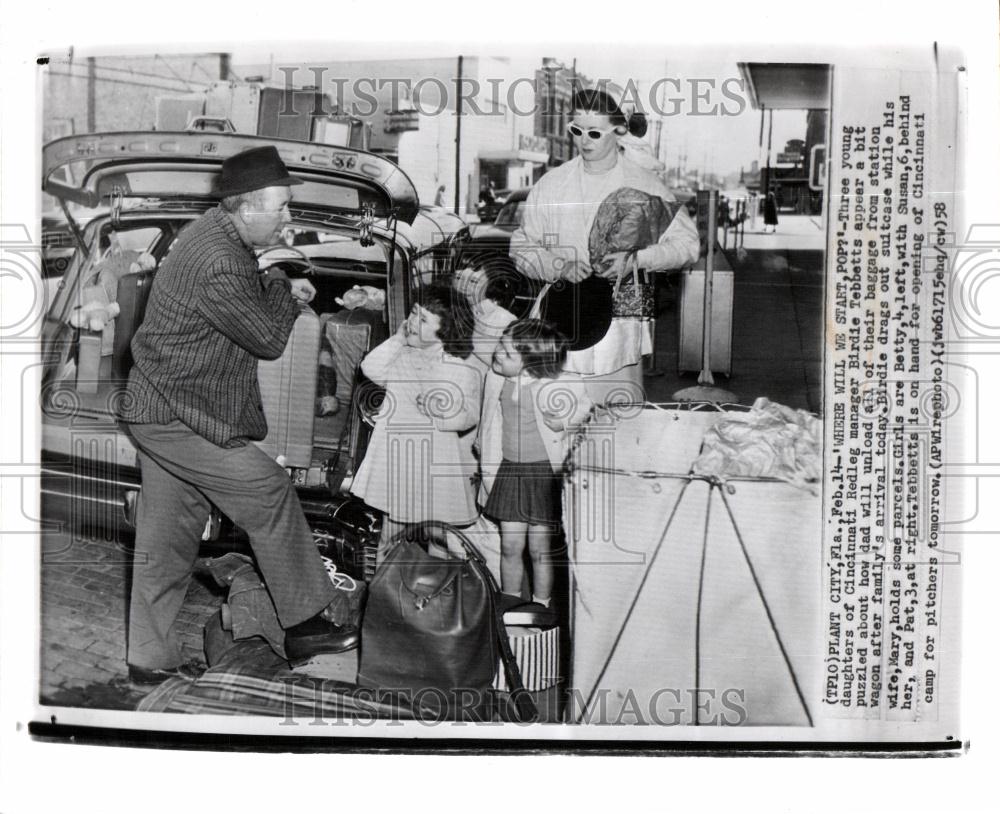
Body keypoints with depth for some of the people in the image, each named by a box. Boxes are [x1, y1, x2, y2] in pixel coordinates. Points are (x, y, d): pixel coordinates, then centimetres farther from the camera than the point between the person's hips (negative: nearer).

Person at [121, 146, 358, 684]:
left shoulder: (217, 235, 9)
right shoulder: (217, 265, -25)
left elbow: (243, 296, 24)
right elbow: (269, 339, -18)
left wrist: (276, 288, 7)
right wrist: (284, 292, -2)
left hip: (158, 409, 10)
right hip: (178, 417, -10)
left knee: (167, 536, 14)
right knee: (268, 491, -4)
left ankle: (150, 658, 24)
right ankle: (303, 625, 8)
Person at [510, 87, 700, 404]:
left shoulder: (644, 185, 5)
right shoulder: (550, 185, 9)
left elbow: (687, 242, 4)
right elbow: (522, 247, 7)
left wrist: (635, 259, -13)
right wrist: (560, 267, -12)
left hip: (620, 330, -1)